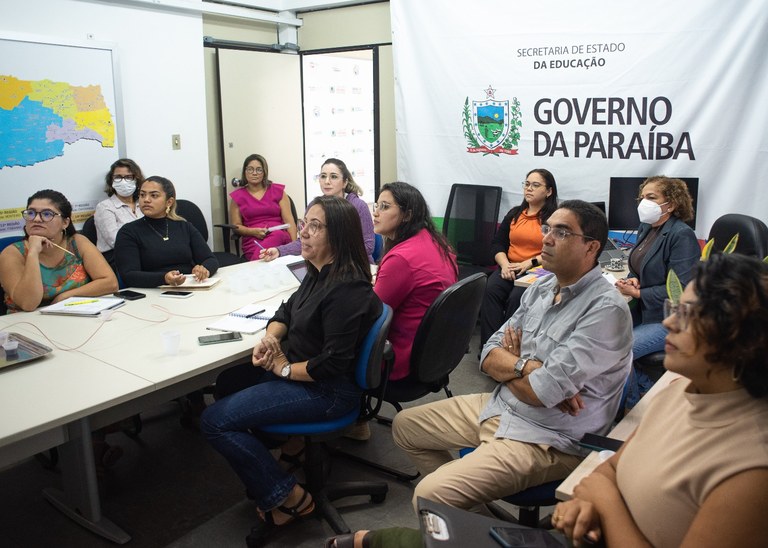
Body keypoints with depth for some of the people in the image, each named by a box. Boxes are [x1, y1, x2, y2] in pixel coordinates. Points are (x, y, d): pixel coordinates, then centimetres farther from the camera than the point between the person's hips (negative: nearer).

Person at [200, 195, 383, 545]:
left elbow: (333, 363, -27)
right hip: (297, 364, 10)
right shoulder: (319, 272, 2)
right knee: (227, 382, 23)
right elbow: (288, 310, 14)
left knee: (215, 421, -11)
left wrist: (284, 369, -13)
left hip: (328, 390, -10)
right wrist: (269, 339, -6)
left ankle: (288, 498, -3)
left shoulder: (346, 289, -26)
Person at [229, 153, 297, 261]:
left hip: (280, 237, 2)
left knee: (276, 236, -37)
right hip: (253, 241, -2)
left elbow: (289, 220, 5)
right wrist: (253, 231, -9)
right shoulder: (238, 196, 13)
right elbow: (236, 226, 12)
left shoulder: (278, 191, 13)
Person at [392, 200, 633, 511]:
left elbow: (541, 391, -25)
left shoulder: (607, 309, -21)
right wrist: (526, 365, -18)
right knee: (405, 425, 16)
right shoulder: (541, 287, 5)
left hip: (547, 439, -8)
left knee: (429, 496, -22)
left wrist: (509, 363, -5)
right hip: (499, 406, 9)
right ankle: (462, 491, 28)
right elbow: (489, 356, 3)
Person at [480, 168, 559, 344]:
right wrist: (505, 265, -7)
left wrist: (529, 263, -16)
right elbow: (497, 244, 13)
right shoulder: (514, 213, 18)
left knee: (516, 297, -33)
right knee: (490, 290, -27)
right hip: (509, 268, 4)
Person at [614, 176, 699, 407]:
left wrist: (637, 293, -16)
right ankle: (645, 388, 10)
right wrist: (632, 280, -3)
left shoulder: (682, 236, -16)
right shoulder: (646, 228, 10)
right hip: (642, 310, 9)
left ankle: (634, 405, 7)